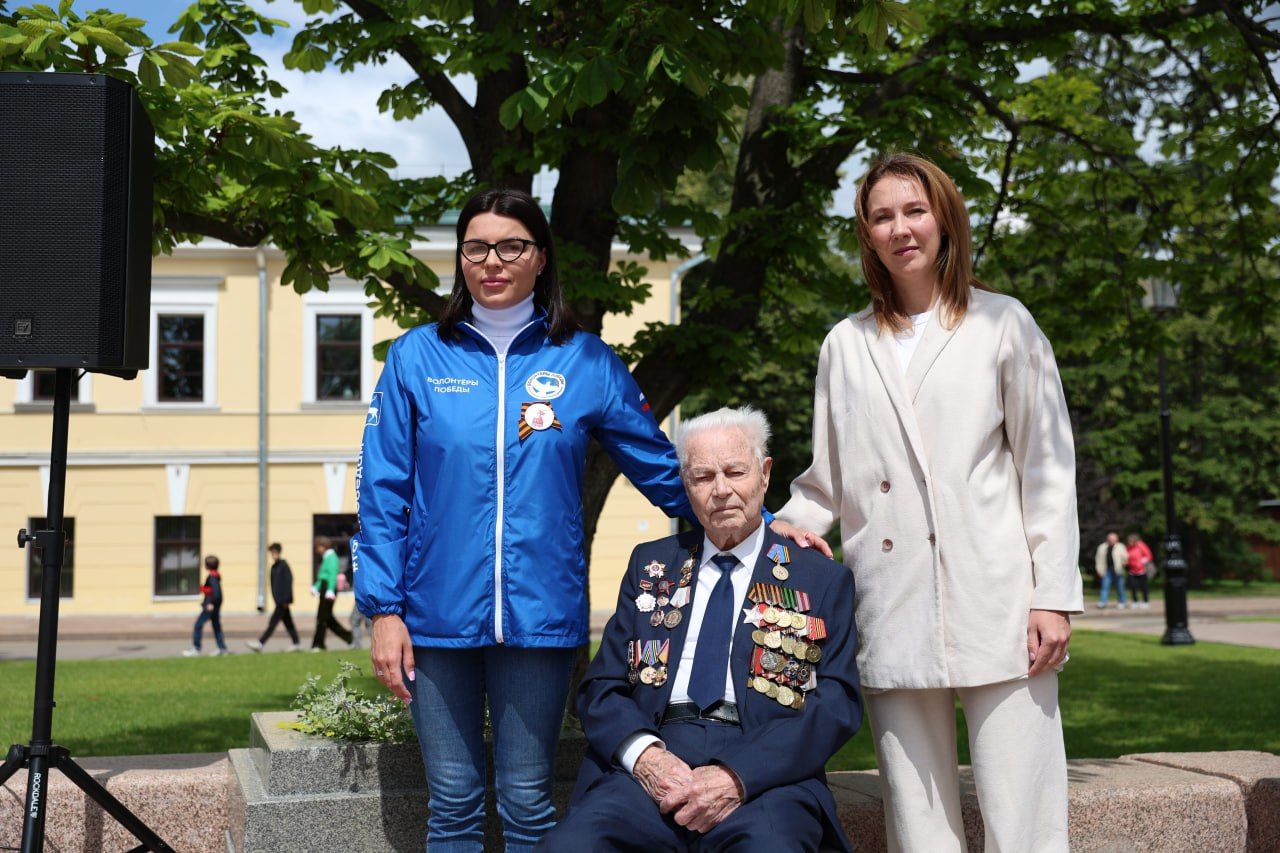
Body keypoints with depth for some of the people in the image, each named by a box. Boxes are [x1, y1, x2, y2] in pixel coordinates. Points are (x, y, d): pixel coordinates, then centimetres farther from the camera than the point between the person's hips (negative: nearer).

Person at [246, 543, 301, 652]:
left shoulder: (284, 565, -11)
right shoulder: (274, 567, 13)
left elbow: (289, 581, -15)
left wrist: (286, 599, -17)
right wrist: (275, 597, 15)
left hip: (283, 600, -9)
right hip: (278, 600, 9)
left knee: (272, 622, -7)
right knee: (287, 622, 11)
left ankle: (260, 643, -9)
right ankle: (296, 643, 16)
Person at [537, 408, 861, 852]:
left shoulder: (824, 580, 13)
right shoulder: (651, 565, 20)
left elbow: (836, 705, 1)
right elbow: (601, 686, 14)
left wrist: (738, 776, -14)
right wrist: (644, 753, -9)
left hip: (766, 774, -2)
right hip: (648, 767, 2)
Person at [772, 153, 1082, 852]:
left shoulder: (1002, 324, 10)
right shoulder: (846, 344, 16)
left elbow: (1048, 468, 6)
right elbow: (826, 486, 19)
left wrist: (1054, 596, -2)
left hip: (995, 607, -2)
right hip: (894, 618, 2)